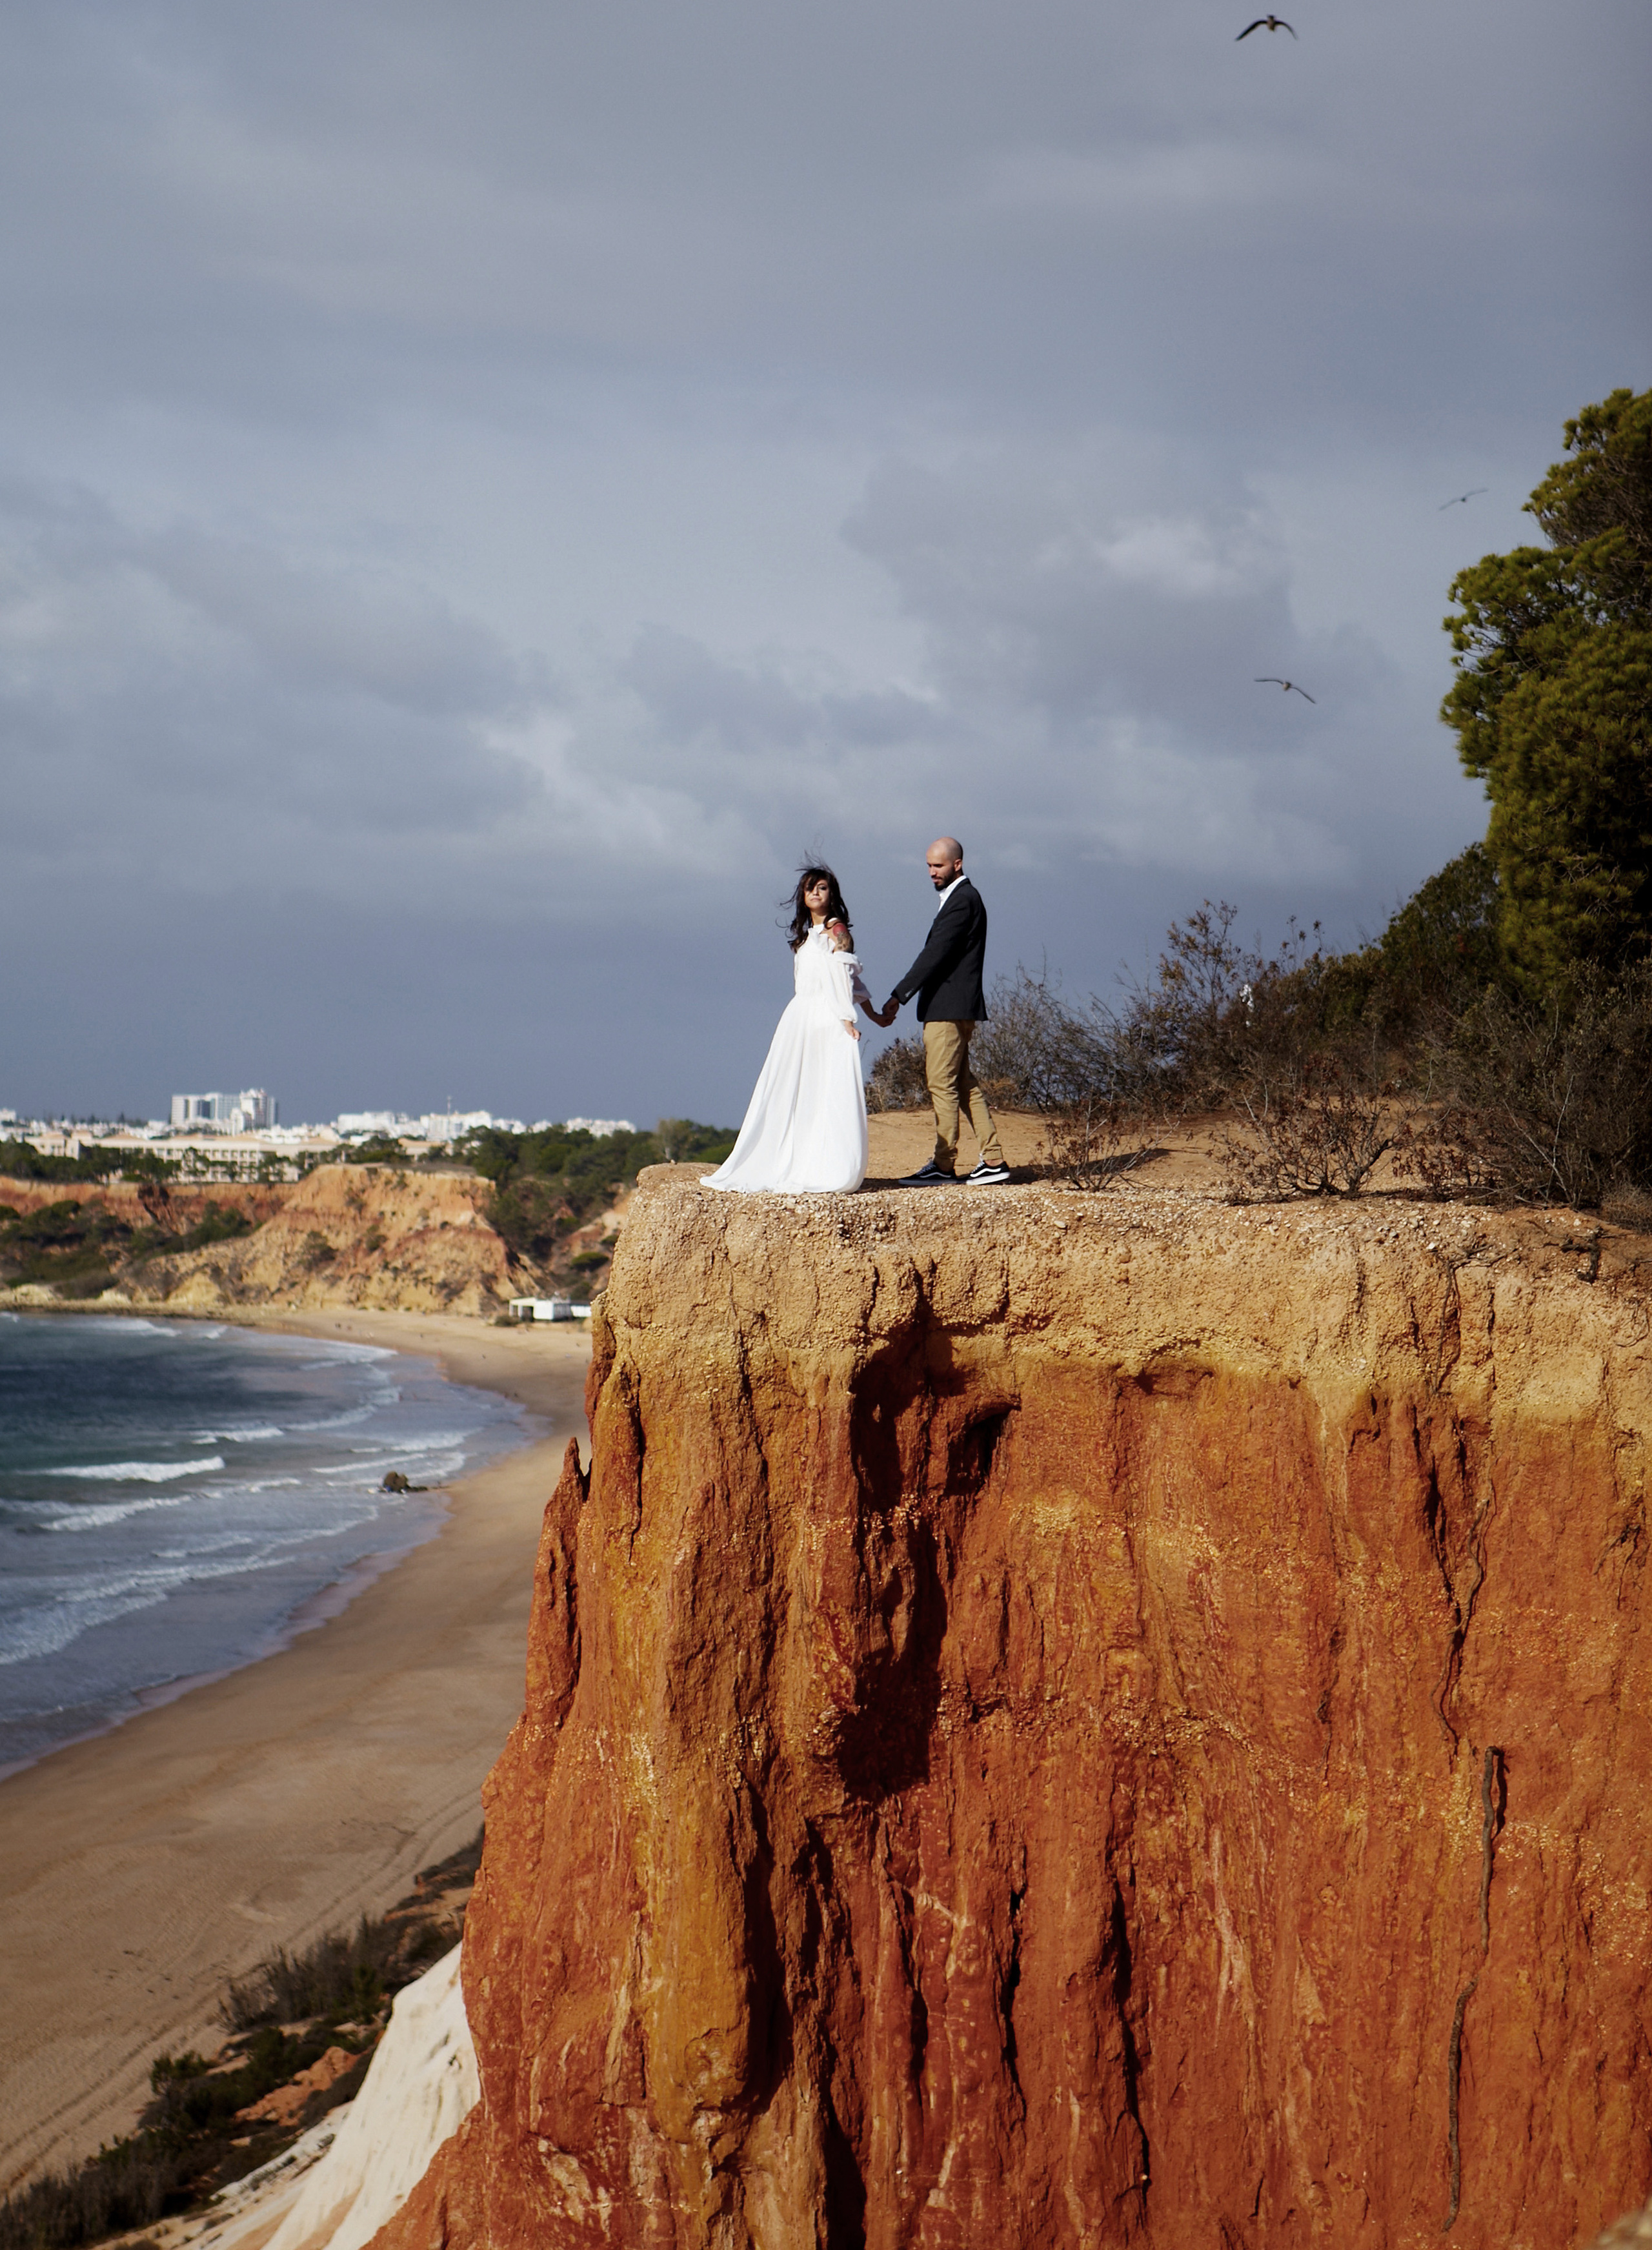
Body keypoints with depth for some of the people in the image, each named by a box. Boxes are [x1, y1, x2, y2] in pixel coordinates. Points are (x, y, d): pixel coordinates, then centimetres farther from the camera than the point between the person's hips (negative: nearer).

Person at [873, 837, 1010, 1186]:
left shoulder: (963, 899, -13)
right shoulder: (960, 897, 19)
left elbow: (936, 954, -20)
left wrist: (899, 997, -20)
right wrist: (904, 995, 17)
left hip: (950, 1008, -11)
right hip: (953, 1008, 11)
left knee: (942, 1083, -6)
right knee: (963, 1083, 11)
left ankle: (944, 1165, -2)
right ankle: (993, 1160, 11)